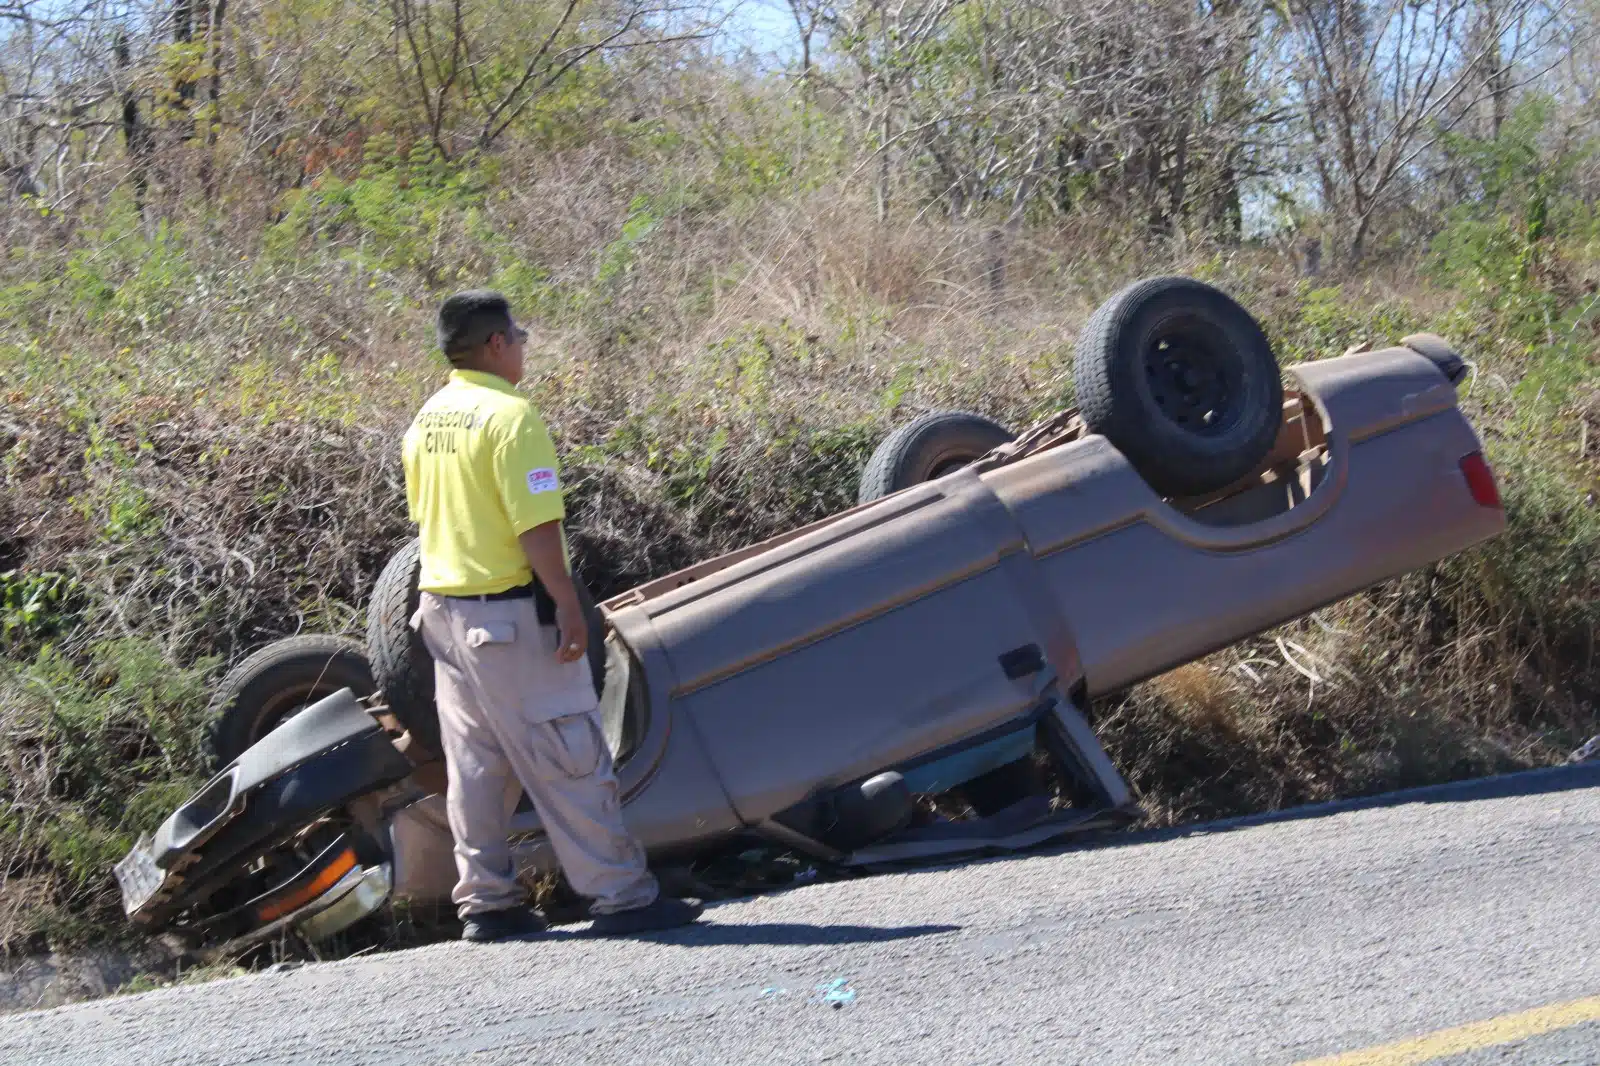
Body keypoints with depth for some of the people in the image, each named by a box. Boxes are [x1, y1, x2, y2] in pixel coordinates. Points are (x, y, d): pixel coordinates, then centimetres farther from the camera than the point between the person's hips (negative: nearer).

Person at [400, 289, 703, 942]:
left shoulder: (426, 422, 10)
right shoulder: (509, 415, -16)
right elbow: (537, 526, -20)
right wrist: (568, 606, -17)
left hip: (443, 610, 8)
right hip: (511, 612, -8)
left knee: (474, 763, 12)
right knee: (567, 756, -4)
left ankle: (484, 901, 15)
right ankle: (621, 894, 0)